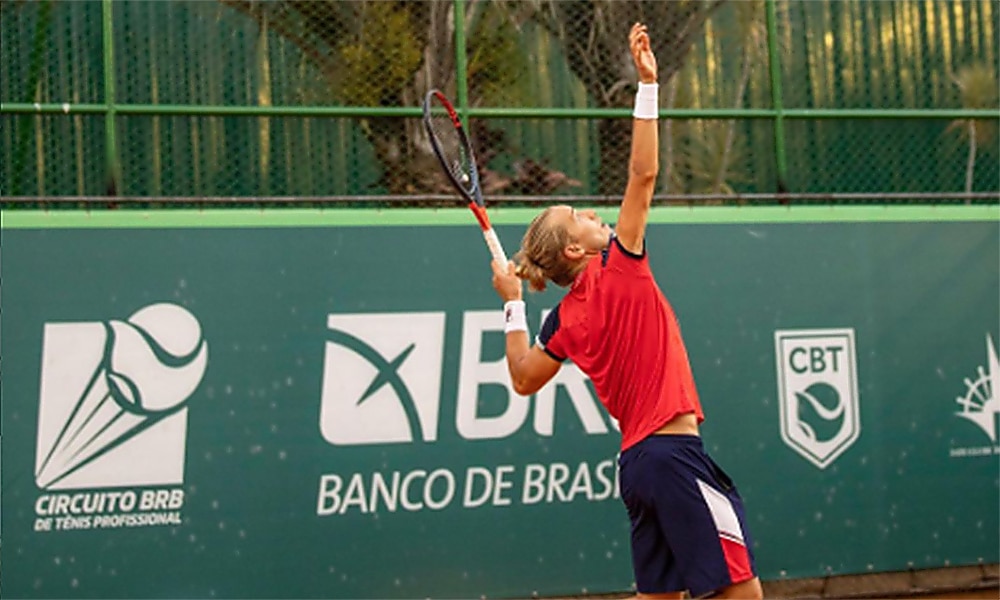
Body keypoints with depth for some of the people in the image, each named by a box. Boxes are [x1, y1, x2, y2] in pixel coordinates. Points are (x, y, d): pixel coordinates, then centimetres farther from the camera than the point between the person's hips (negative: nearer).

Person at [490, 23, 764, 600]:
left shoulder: (565, 318, 10)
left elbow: (523, 379, 20)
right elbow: (644, 174, -12)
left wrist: (513, 304, 24)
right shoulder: (619, 269, -7)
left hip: (637, 460, 8)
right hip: (677, 451, -8)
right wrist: (648, 84, -9)